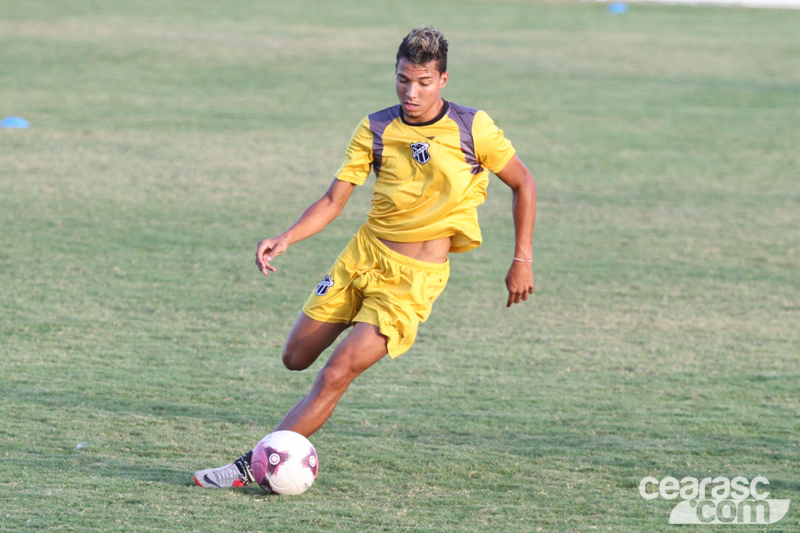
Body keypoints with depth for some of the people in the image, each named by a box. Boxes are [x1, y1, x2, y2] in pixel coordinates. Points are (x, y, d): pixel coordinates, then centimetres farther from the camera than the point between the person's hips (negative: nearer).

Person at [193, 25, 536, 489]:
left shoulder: (472, 129, -10)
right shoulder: (376, 130, -2)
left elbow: (523, 183, 3)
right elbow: (334, 200, -1)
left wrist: (523, 260, 0)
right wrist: (286, 239, -17)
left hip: (415, 277, -5)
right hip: (364, 254, 5)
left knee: (334, 377, -16)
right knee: (296, 358, 9)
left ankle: (251, 468, -14)